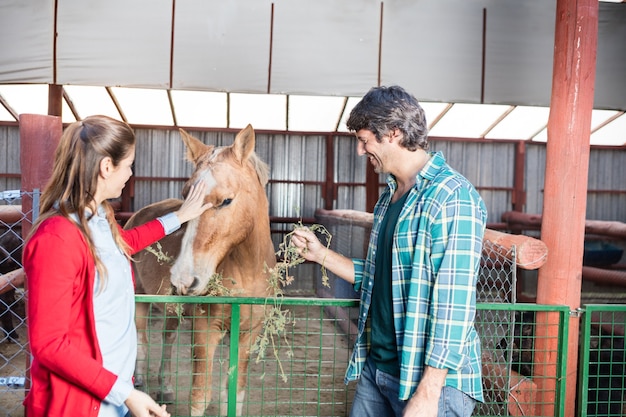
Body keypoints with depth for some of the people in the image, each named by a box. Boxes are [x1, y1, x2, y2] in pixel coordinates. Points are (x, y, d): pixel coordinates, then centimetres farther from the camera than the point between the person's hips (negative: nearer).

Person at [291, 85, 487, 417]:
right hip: (376, 367, 8)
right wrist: (321, 254, 11)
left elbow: (453, 306, -21)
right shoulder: (388, 197, 11)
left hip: (433, 380, -8)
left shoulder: (453, 198, -17)